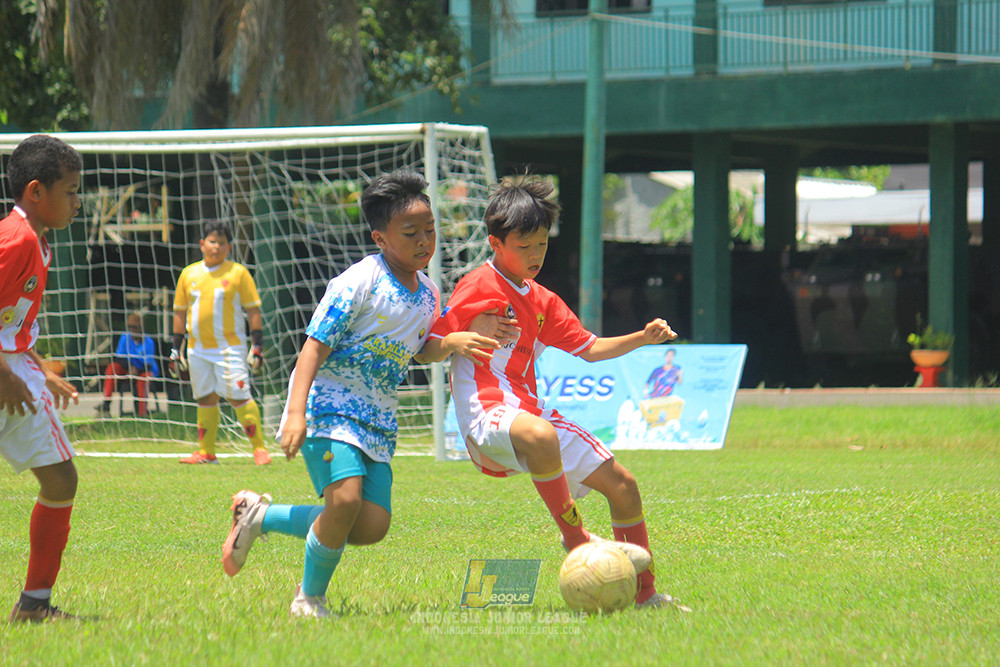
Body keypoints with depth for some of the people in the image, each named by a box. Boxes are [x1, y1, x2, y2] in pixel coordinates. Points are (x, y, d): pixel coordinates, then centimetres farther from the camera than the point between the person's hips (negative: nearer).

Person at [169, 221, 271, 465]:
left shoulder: (238, 273, -1)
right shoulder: (189, 274, 10)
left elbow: (253, 310, 1)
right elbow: (180, 313, 16)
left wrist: (257, 345, -5)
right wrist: (176, 349, 13)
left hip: (230, 348, -4)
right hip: (198, 349, 4)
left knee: (238, 397, -10)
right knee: (205, 399, 7)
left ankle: (259, 448, -4)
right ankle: (206, 452, 13)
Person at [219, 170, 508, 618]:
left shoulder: (428, 294, 9)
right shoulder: (358, 284, -14)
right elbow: (315, 346, -16)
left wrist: (451, 343, 2)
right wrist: (297, 413, -28)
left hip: (377, 419, 7)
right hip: (329, 404, -7)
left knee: (373, 527, -5)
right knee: (345, 499, -27)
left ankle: (260, 516, 15)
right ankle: (310, 598, -2)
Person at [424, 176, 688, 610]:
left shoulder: (542, 301, 19)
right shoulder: (478, 288, -4)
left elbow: (588, 349, 25)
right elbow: (427, 348, -5)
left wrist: (643, 338, 12)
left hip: (531, 413, 8)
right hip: (486, 414, -8)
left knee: (621, 483, 6)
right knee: (540, 435, -44)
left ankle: (645, 594, 19)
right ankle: (575, 540, -29)